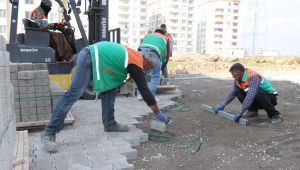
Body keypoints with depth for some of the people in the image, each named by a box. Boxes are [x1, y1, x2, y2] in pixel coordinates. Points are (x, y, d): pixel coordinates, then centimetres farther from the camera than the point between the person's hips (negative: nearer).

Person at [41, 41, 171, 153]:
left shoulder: (133, 55, 17)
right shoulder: (137, 65, -5)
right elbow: (144, 90, -3)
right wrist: (158, 113, 6)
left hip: (92, 56, 10)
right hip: (90, 59, -10)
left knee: (110, 89, 11)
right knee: (74, 94, -13)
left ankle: (109, 124, 15)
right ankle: (49, 133, -10)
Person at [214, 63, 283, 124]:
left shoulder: (253, 77, -31)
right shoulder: (239, 79, -5)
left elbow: (251, 95, -41)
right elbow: (232, 92, 4)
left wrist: (240, 112, -43)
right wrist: (223, 105, -6)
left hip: (270, 97, -7)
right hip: (257, 99, 7)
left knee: (258, 94, -39)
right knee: (238, 92, -9)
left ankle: (274, 115, -19)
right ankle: (253, 110, 7)